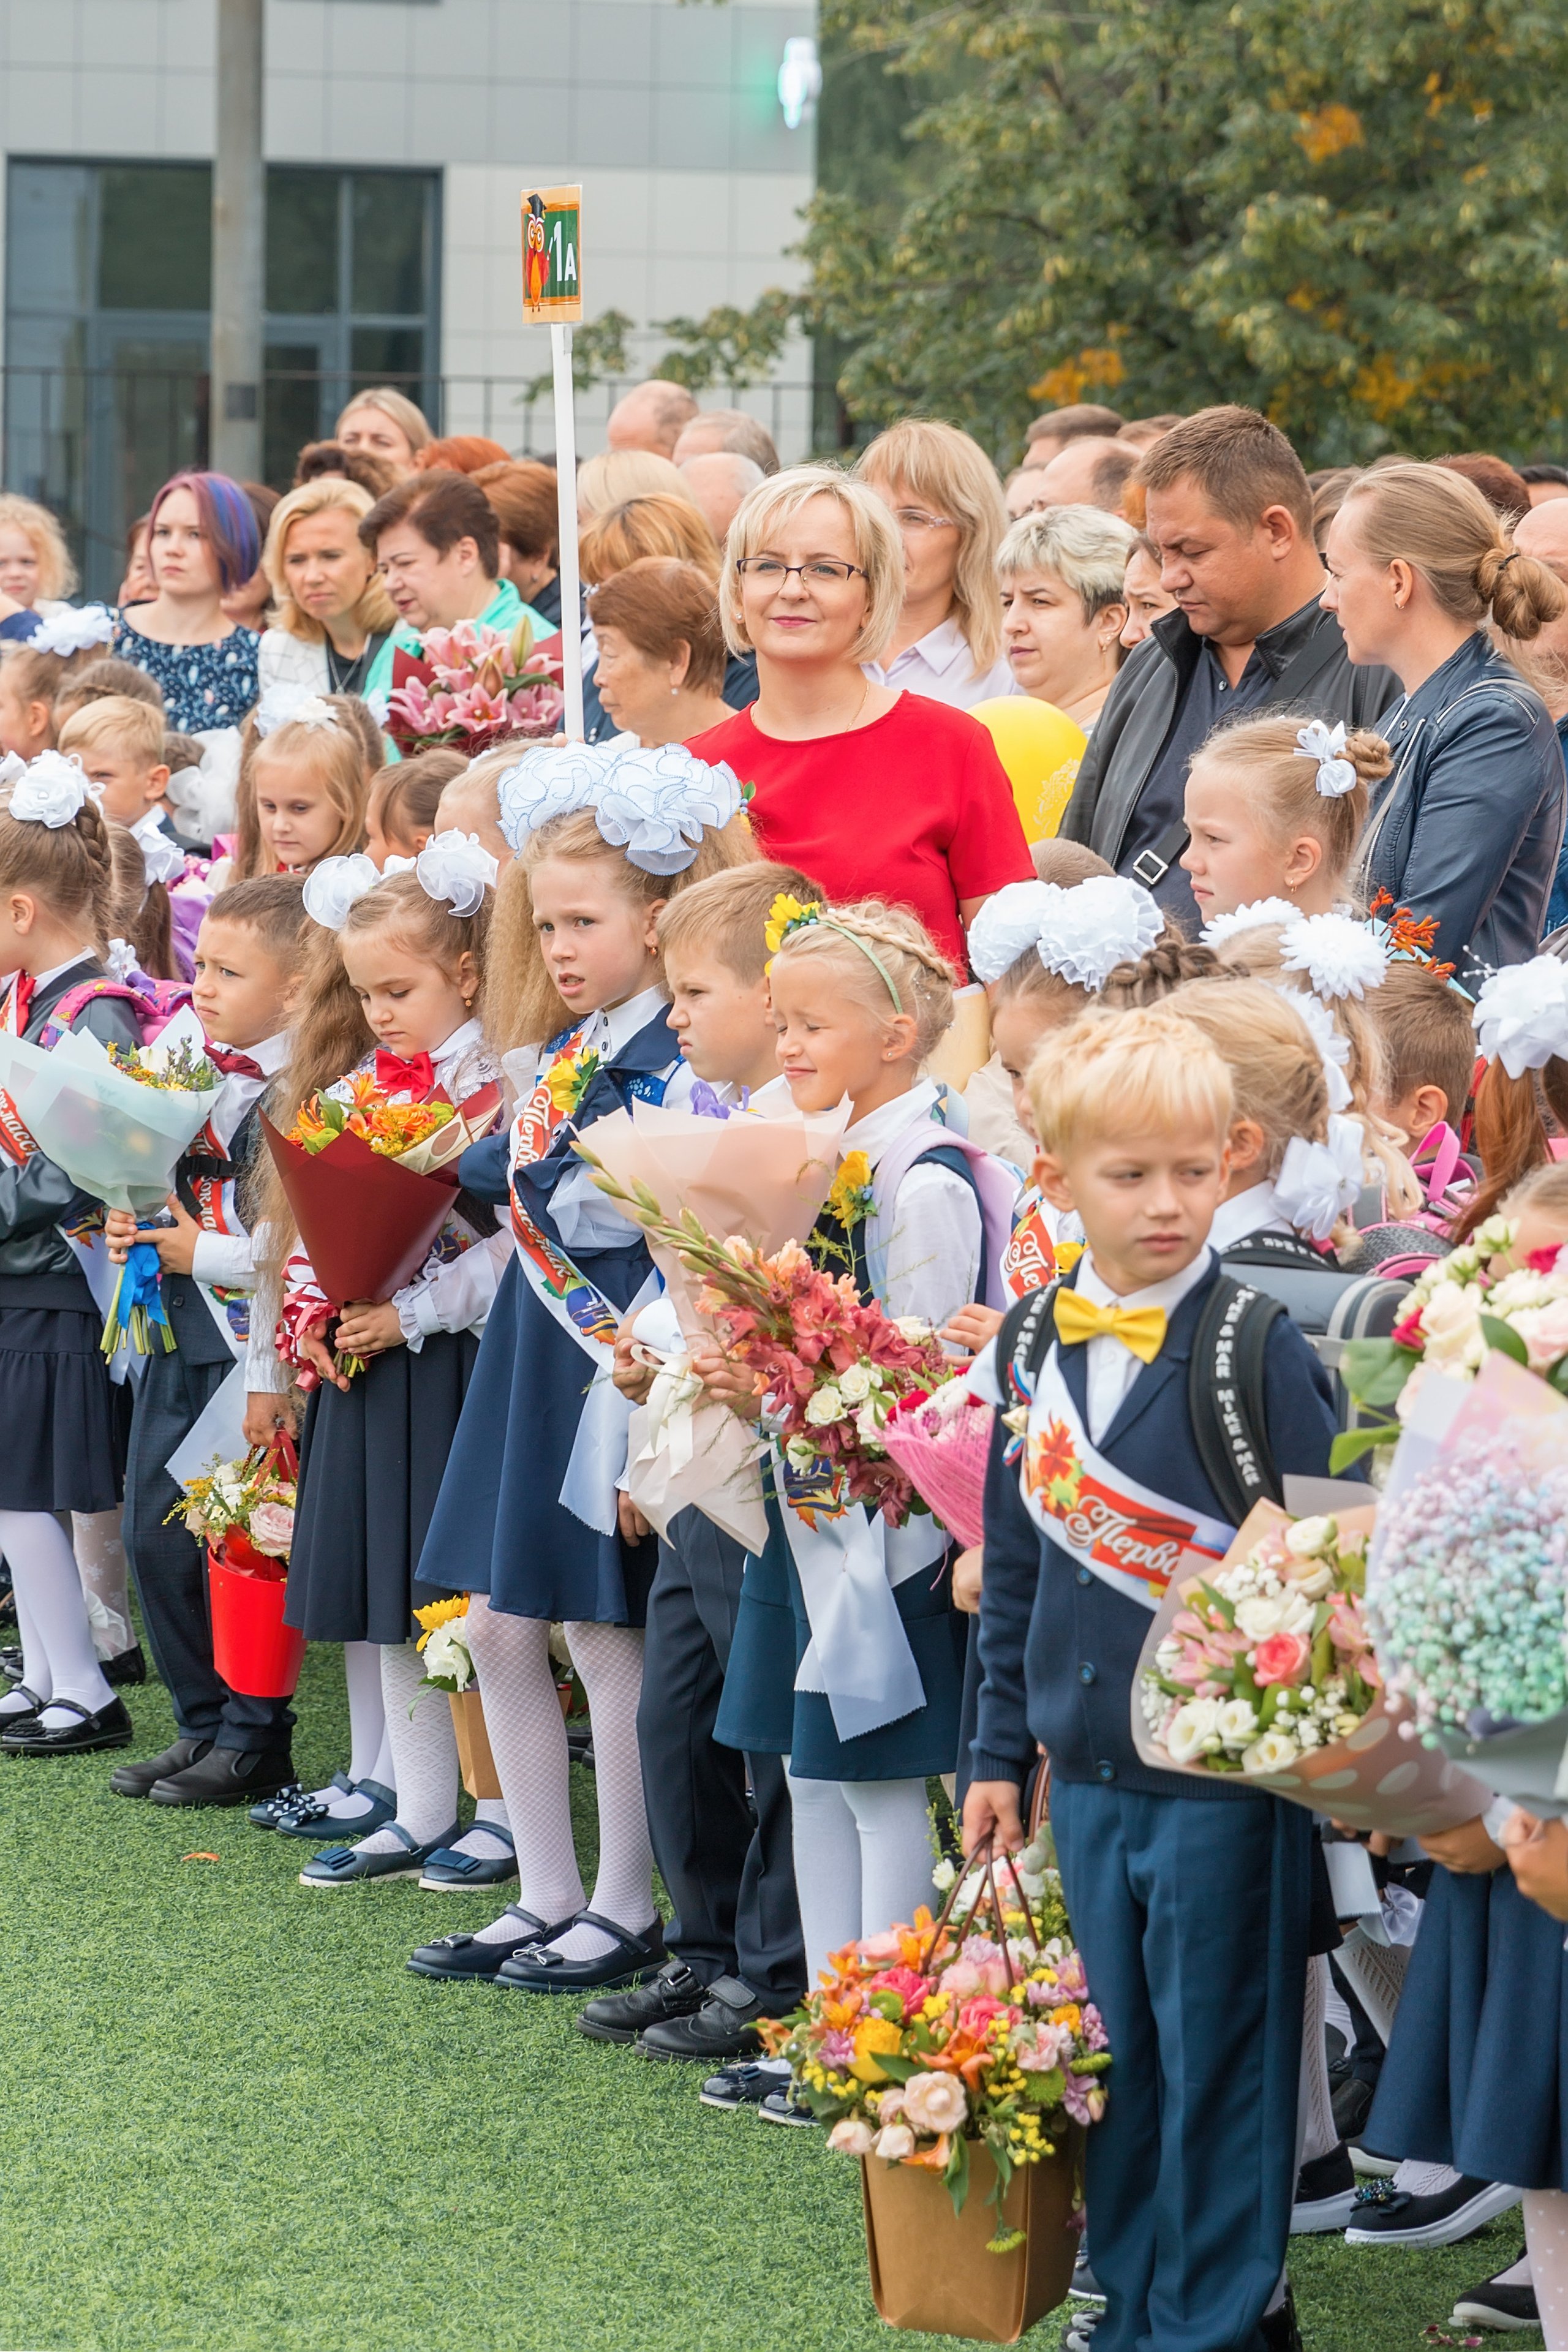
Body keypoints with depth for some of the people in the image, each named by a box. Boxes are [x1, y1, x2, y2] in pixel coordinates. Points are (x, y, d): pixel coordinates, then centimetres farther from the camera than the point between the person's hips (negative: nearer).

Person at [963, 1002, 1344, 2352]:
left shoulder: (1260, 1347, -13)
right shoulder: (1036, 1339, 5)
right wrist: (1002, 1748, 14)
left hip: (1224, 1780, -5)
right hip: (1088, 1774, 5)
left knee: (1218, 2072, 4)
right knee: (1117, 2068, 14)